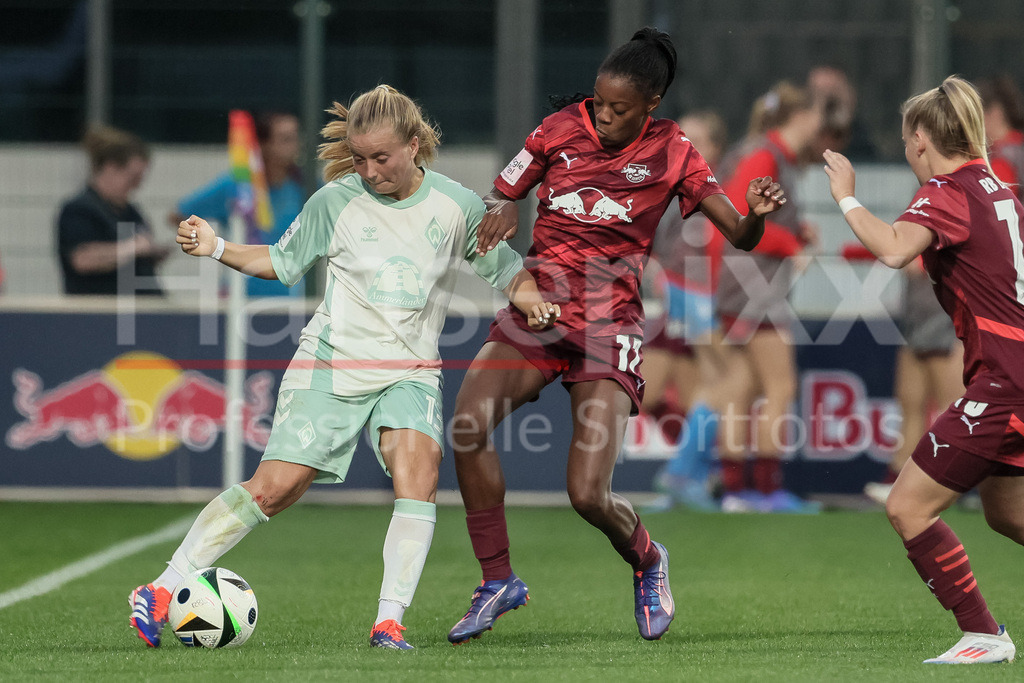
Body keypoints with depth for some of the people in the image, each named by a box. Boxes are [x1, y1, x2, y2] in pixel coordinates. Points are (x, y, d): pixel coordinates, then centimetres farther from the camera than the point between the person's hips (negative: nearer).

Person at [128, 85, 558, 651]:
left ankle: (389, 621, -25)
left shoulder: (456, 205, 0)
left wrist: (532, 300, -10)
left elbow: (507, 270, 11)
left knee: (418, 465, -27)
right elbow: (283, 261, 11)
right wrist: (216, 249, -3)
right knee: (275, 487, -11)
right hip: (332, 364, -1)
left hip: (410, 371, 1)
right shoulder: (335, 202, -2)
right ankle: (162, 590, -1)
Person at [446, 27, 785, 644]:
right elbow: (499, 195, 13)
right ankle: (498, 581, -7)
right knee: (468, 423, -25)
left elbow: (739, 235, -2)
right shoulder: (561, 130, 5)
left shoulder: (671, 153, 0)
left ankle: (647, 560, 23)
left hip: (609, 323, -3)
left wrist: (758, 215, -25)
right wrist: (504, 210, -11)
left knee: (590, 496, -15)